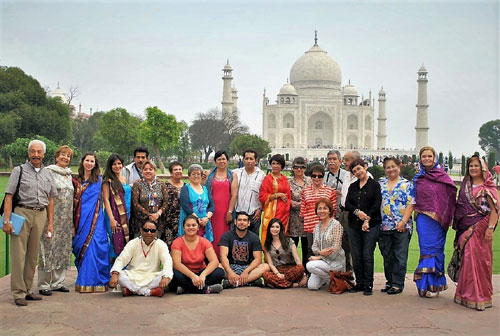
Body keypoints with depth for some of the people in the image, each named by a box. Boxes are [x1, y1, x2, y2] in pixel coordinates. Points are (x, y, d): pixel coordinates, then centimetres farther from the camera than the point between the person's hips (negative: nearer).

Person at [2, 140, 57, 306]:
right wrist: (6, 221, -10)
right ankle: (18, 293, 1)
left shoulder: (47, 174, 16)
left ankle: (27, 289, 17)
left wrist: (50, 223, 14)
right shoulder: (19, 171, 4)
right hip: (22, 213, -4)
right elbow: (9, 196, -2)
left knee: (33, 255, 7)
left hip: (41, 215, 4)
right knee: (19, 254, -5)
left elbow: (50, 199, 19)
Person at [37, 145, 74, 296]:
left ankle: (58, 282, 18)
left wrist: (72, 221, 18)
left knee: (63, 249, 9)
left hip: (66, 219, 7)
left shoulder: (69, 175, 16)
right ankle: (44, 285, 3)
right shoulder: (49, 172, -4)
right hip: (52, 217, -6)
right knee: (48, 248, -5)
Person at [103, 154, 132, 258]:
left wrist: (129, 216, 13)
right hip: (115, 216, -6)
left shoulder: (124, 179, 14)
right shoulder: (108, 181, -5)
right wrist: (111, 219, -15)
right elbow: (106, 200, -9)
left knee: (126, 241, 6)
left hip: (126, 216, 6)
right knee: (118, 243, -6)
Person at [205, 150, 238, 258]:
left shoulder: (232, 175, 8)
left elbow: (234, 195, 2)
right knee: (212, 236, 0)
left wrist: (230, 212, -4)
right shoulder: (210, 174, 11)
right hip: (212, 211, 1)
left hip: (226, 211, 0)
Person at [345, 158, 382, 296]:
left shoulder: (375, 185, 1)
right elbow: (347, 204, 7)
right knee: (357, 256, 5)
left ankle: (368, 285, 2)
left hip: (371, 225, -5)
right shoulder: (352, 186, 16)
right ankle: (359, 283, 14)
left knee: (367, 255, -6)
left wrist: (367, 219, -15)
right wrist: (357, 212, -12)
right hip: (354, 225, 5)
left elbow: (377, 204, -7)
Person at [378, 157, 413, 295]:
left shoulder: (406, 184, 2)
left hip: (401, 226, -4)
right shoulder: (380, 184, 12)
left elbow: (410, 205, -5)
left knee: (400, 256, -1)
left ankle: (397, 284, 5)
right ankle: (389, 282, 21)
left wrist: (403, 222, -14)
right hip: (384, 226, 4)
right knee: (387, 256, 10)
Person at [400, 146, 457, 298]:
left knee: (436, 250, -1)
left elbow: (452, 198, 2)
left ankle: (434, 285, 7)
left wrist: (450, 218, -7)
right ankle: (427, 286, 4)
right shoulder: (417, 179, 11)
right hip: (423, 219, 1)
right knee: (426, 250, -1)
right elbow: (412, 202, 11)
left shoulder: (443, 177, 5)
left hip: (439, 220, -1)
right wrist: (403, 220, 3)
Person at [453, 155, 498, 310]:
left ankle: (480, 296, 3)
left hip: (480, 228, -5)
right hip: (466, 229, 5)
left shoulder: (487, 187, -3)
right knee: (466, 260, 7)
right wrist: (457, 225, 14)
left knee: (479, 260, -5)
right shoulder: (465, 186, 14)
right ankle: (466, 294, 16)